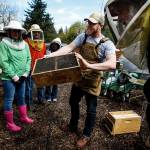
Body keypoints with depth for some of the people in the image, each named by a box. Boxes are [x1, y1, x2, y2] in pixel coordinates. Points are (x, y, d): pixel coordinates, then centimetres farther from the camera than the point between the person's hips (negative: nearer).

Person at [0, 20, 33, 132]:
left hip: (21, 77, 5)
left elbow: (28, 59, 6)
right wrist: (14, 76, -16)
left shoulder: (24, 44, 4)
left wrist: (25, 74, -4)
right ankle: (10, 124, 19)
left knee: (22, 98, 18)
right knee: (9, 100, 5)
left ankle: (24, 117, 36)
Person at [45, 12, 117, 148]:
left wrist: (89, 65, -45)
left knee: (91, 110, 9)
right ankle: (73, 125, 50)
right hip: (78, 78, 6)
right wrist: (50, 55, -17)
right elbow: (68, 48, -6)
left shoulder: (107, 44, -19)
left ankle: (86, 135, 33)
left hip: (92, 82, -5)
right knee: (73, 102, 23)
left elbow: (112, 64, -34)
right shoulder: (83, 37, -3)